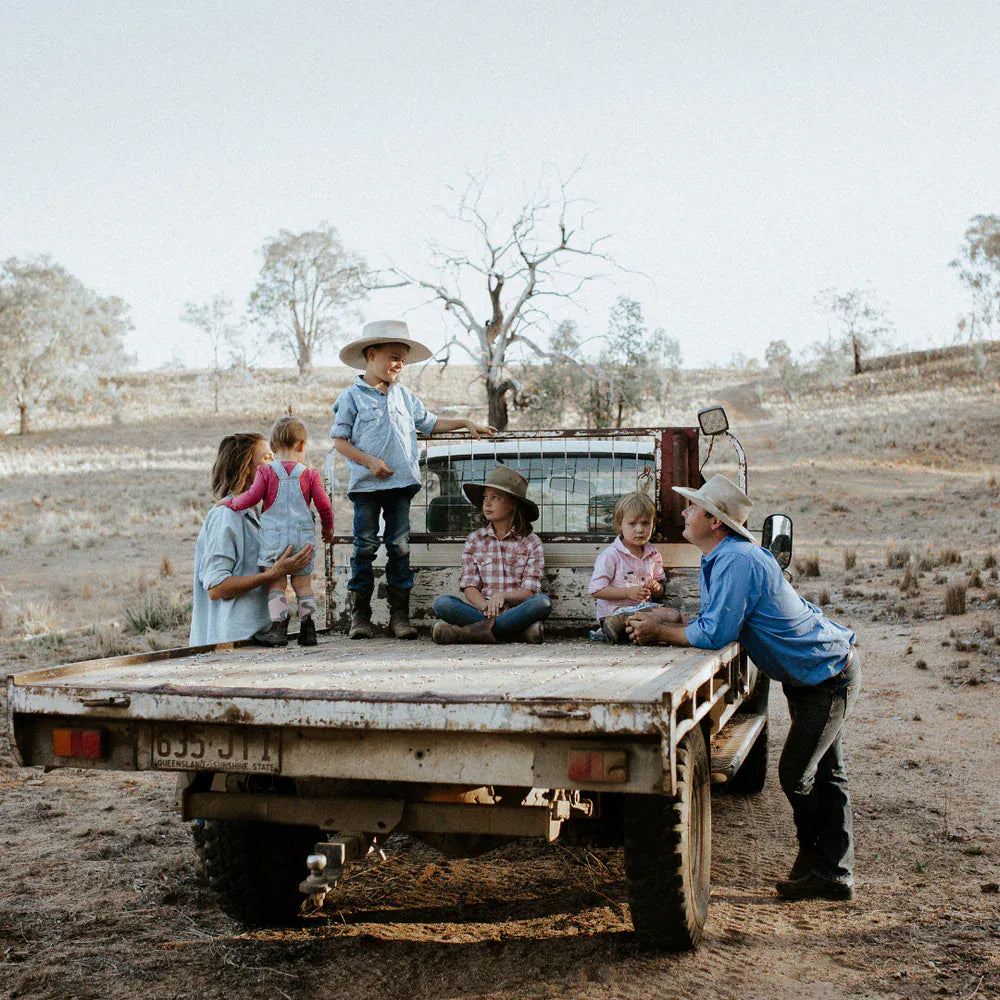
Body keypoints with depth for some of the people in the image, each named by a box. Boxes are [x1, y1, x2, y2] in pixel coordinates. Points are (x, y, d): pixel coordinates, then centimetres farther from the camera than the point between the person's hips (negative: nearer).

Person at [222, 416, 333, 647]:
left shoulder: (266, 472, -3)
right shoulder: (309, 475, 2)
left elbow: (251, 498, -9)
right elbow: (324, 505, 2)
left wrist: (230, 502, 10)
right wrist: (328, 528, 19)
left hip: (273, 537, -2)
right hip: (303, 537, 2)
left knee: (275, 585, 2)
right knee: (303, 584, 8)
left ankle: (278, 628, -7)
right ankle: (308, 629, 3)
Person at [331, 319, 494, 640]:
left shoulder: (404, 396, 16)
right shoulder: (352, 396, 0)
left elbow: (431, 423, 27)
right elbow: (339, 439, -3)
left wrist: (466, 423, 20)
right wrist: (369, 461, -14)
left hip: (401, 482, 4)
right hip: (366, 483, -4)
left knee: (400, 547, 3)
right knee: (365, 547, -1)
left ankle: (399, 615, 9)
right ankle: (360, 615, 8)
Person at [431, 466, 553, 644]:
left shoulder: (531, 542, 7)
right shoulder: (474, 540, 13)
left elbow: (529, 591, -1)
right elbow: (469, 587, 3)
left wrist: (503, 596, -23)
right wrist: (486, 607, -20)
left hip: (516, 613, -1)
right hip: (482, 611, 1)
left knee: (542, 602, -33)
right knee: (442, 603, -25)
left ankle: (466, 632, -31)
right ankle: (518, 633, -30)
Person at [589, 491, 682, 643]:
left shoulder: (653, 554, 12)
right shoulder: (611, 555, -8)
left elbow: (660, 592, 21)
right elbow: (596, 590, -13)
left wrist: (656, 588, -5)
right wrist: (628, 592, -19)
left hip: (643, 607, 8)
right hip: (615, 612, -8)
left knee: (674, 615, -18)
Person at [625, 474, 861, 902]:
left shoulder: (737, 561, -28)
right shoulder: (718, 558, 6)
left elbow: (714, 634, -30)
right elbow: (709, 619, 13)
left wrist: (659, 632, -17)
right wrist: (657, 624, -3)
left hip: (829, 675, -10)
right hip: (820, 670, 10)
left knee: (795, 774, -3)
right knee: (824, 775, 13)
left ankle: (821, 866, 17)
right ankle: (835, 872, 21)